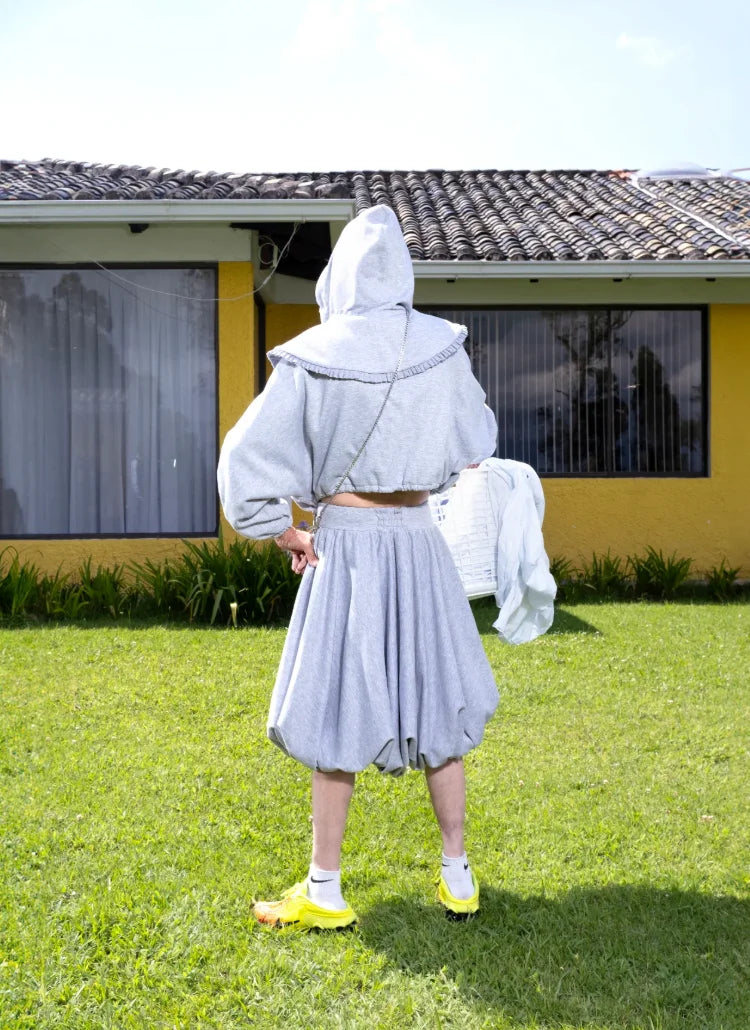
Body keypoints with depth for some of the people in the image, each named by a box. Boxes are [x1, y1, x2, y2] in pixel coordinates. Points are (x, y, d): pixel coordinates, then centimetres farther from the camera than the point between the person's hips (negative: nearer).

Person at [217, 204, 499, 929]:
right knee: (434, 705, 13)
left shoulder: (310, 360, -11)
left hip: (342, 545, -3)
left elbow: (249, 459, -10)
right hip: (418, 540, 3)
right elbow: (475, 443, 11)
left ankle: (324, 893, 13)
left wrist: (283, 532, 3)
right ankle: (458, 878, 22)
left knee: (337, 716, 5)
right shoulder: (442, 349, -3)